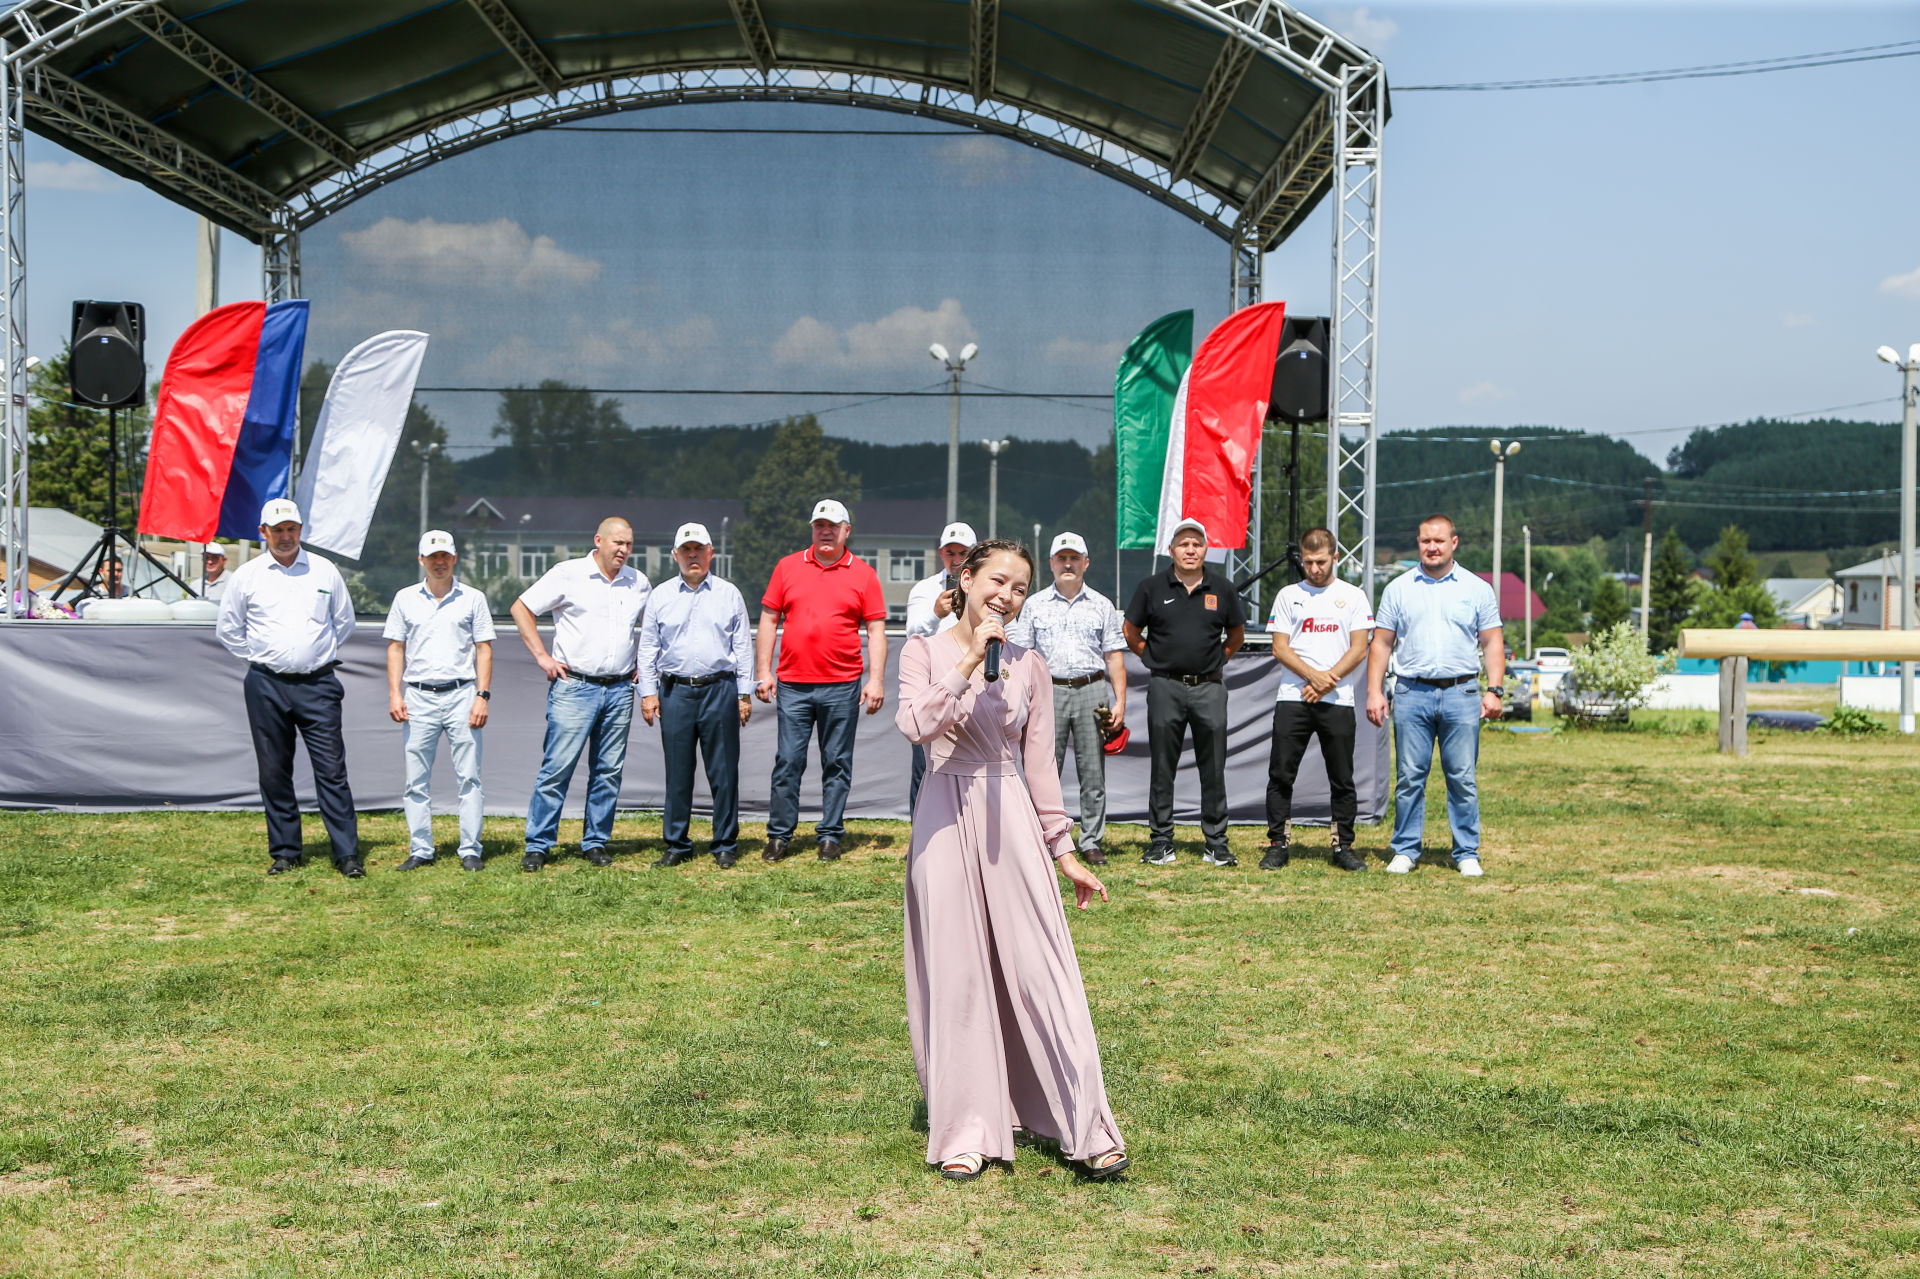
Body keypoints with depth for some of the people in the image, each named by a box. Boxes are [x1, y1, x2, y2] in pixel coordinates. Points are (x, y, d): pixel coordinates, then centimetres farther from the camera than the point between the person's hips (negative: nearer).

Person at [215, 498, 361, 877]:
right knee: (274, 772, 5)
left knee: (332, 770, -5)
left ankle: (347, 854, -3)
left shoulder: (325, 571, 6)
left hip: (318, 684, -1)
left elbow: (344, 621, 19)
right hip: (267, 686, 1)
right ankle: (285, 852, 16)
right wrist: (257, 658, 10)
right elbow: (227, 628, 15)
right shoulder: (247, 576, 4)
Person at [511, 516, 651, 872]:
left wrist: (641, 661, 14)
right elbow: (521, 608, 1)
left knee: (609, 771, 6)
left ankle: (596, 843, 16)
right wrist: (542, 656, -4)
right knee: (557, 768, -6)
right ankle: (538, 845, 0)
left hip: (620, 690, 4)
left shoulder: (638, 583, 11)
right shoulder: (568, 574, -3)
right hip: (574, 686, -4)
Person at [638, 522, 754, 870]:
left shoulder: (729, 594, 8)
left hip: (720, 690, -1)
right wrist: (648, 693, 4)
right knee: (677, 773, 4)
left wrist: (745, 694, 2)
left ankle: (725, 846, 8)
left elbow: (743, 646, 8)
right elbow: (648, 647, 12)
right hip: (675, 692, 1)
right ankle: (677, 845, 12)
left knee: (723, 772, 0)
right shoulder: (661, 596, 11)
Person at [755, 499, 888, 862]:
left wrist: (876, 679, -5)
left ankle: (830, 836, 13)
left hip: (841, 686, -1)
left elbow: (875, 630, 3)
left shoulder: (863, 574, 4)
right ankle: (780, 836, 10)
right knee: (787, 762, 2)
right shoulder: (787, 567, 8)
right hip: (792, 685, 1)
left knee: (837, 764, 5)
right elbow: (769, 619, 10)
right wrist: (763, 670, 3)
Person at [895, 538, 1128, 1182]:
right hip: (946, 819, -1)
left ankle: (1088, 1129, 3)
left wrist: (1064, 850, 9)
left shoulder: (1029, 666, 7)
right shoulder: (925, 651, 3)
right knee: (957, 975, 2)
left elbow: (1039, 765, 10)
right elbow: (917, 724, -16)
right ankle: (965, 1133, 12)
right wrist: (969, 661, -19)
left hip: (1011, 819, 1)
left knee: (1043, 971, -1)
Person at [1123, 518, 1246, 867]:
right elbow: (1132, 633, 13)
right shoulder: (1151, 587, 3)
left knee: (1214, 769, 2)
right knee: (1162, 768, 3)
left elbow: (1236, 635, 19)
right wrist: (1156, 659, 7)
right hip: (1165, 687, -1)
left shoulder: (1222, 589, 7)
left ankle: (1216, 843, 9)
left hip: (1210, 687, 1)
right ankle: (1161, 841, 10)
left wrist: (1217, 659, 9)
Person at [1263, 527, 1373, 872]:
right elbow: (1280, 649, 3)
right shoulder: (1288, 595, 11)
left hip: (1338, 701, -1)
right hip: (1292, 698, 1)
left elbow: (1359, 650, 1)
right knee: (1281, 774, -2)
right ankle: (1277, 844, 5)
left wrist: (1328, 681, -10)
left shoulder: (1353, 596, 8)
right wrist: (1313, 675, -11)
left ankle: (1343, 847, 10)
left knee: (1342, 779, 2)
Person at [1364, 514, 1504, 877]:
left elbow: (1493, 643, 8)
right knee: (1409, 778, 2)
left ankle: (1467, 854, 9)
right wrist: (1374, 691, 0)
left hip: (1461, 693, 0)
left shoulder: (1477, 589, 9)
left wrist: (1494, 690, -3)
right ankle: (1405, 851, 11)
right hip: (1411, 693, 1)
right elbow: (1381, 643, 9)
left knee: (1463, 778, 1)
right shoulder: (1398, 589, 10)